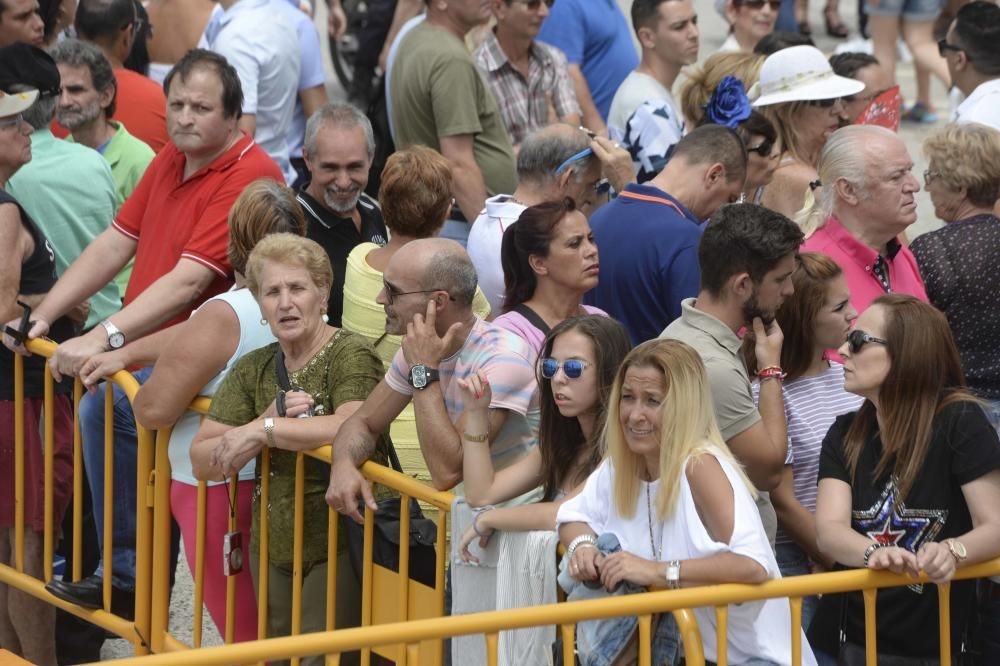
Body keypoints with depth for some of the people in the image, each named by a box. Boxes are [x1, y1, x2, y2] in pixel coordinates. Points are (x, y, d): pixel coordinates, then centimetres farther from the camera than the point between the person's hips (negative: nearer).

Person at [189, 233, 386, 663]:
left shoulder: (350, 355, -10)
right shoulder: (252, 370, 9)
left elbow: (353, 428, -31)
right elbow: (203, 463, 3)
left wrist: (265, 430, -20)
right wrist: (270, 418, -13)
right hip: (273, 550, 7)